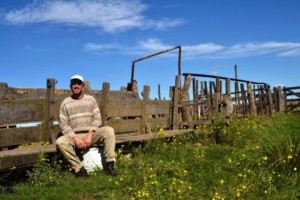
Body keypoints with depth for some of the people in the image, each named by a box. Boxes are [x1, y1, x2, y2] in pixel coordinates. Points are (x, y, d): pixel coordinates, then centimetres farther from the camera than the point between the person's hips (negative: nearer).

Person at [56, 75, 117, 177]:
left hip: (91, 134, 0)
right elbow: (63, 124, -3)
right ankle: (79, 168, -19)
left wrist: (90, 135, -15)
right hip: (74, 136, 0)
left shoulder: (91, 99, 7)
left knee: (109, 130, -27)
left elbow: (97, 119, 0)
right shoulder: (65, 103, 4)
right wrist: (75, 138, -18)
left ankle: (109, 164, -22)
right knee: (60, 142, -31)